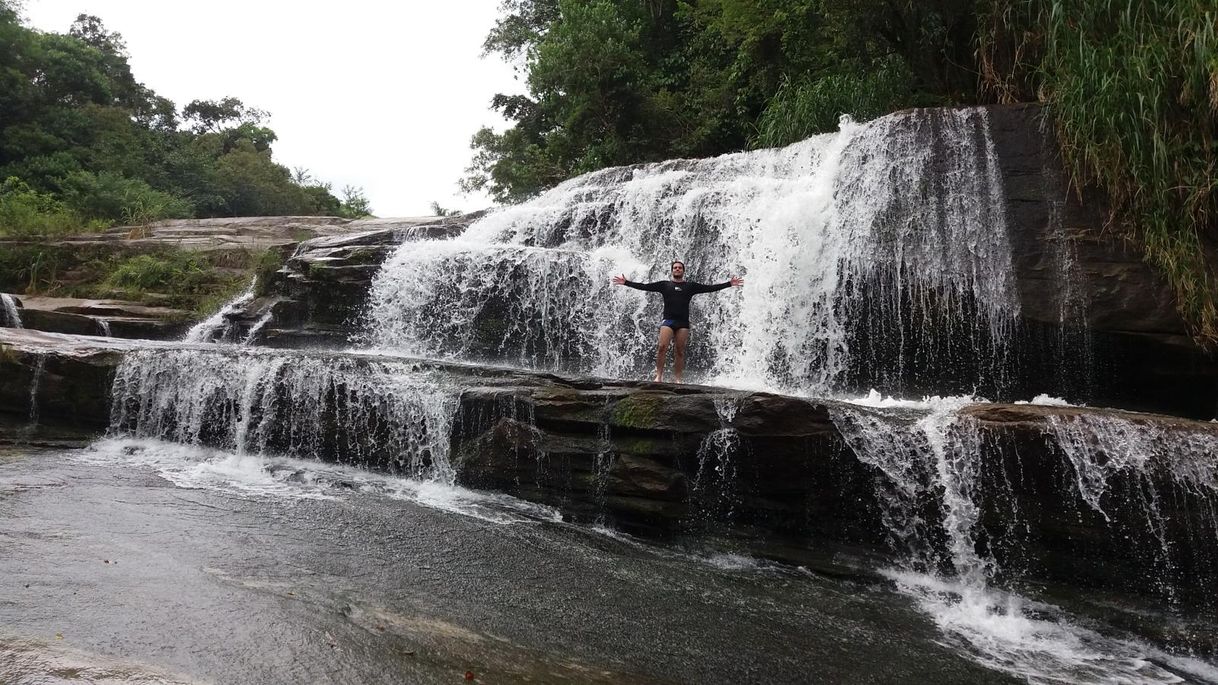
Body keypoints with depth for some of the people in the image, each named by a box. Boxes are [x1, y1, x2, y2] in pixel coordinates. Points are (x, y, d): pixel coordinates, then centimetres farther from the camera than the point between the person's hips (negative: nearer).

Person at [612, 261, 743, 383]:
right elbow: (644, 286, 9)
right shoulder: (664, 285, 13)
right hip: (668, 321, -1)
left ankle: (678, 379, 3)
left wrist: (730, 283, 5)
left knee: (680, 352, -1)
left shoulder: (691, 286, 14)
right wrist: (626, 283, 3)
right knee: (662, 347, -16)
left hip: (683, 323, 1)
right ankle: (659, 375, -10)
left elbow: (710, 288, 10)